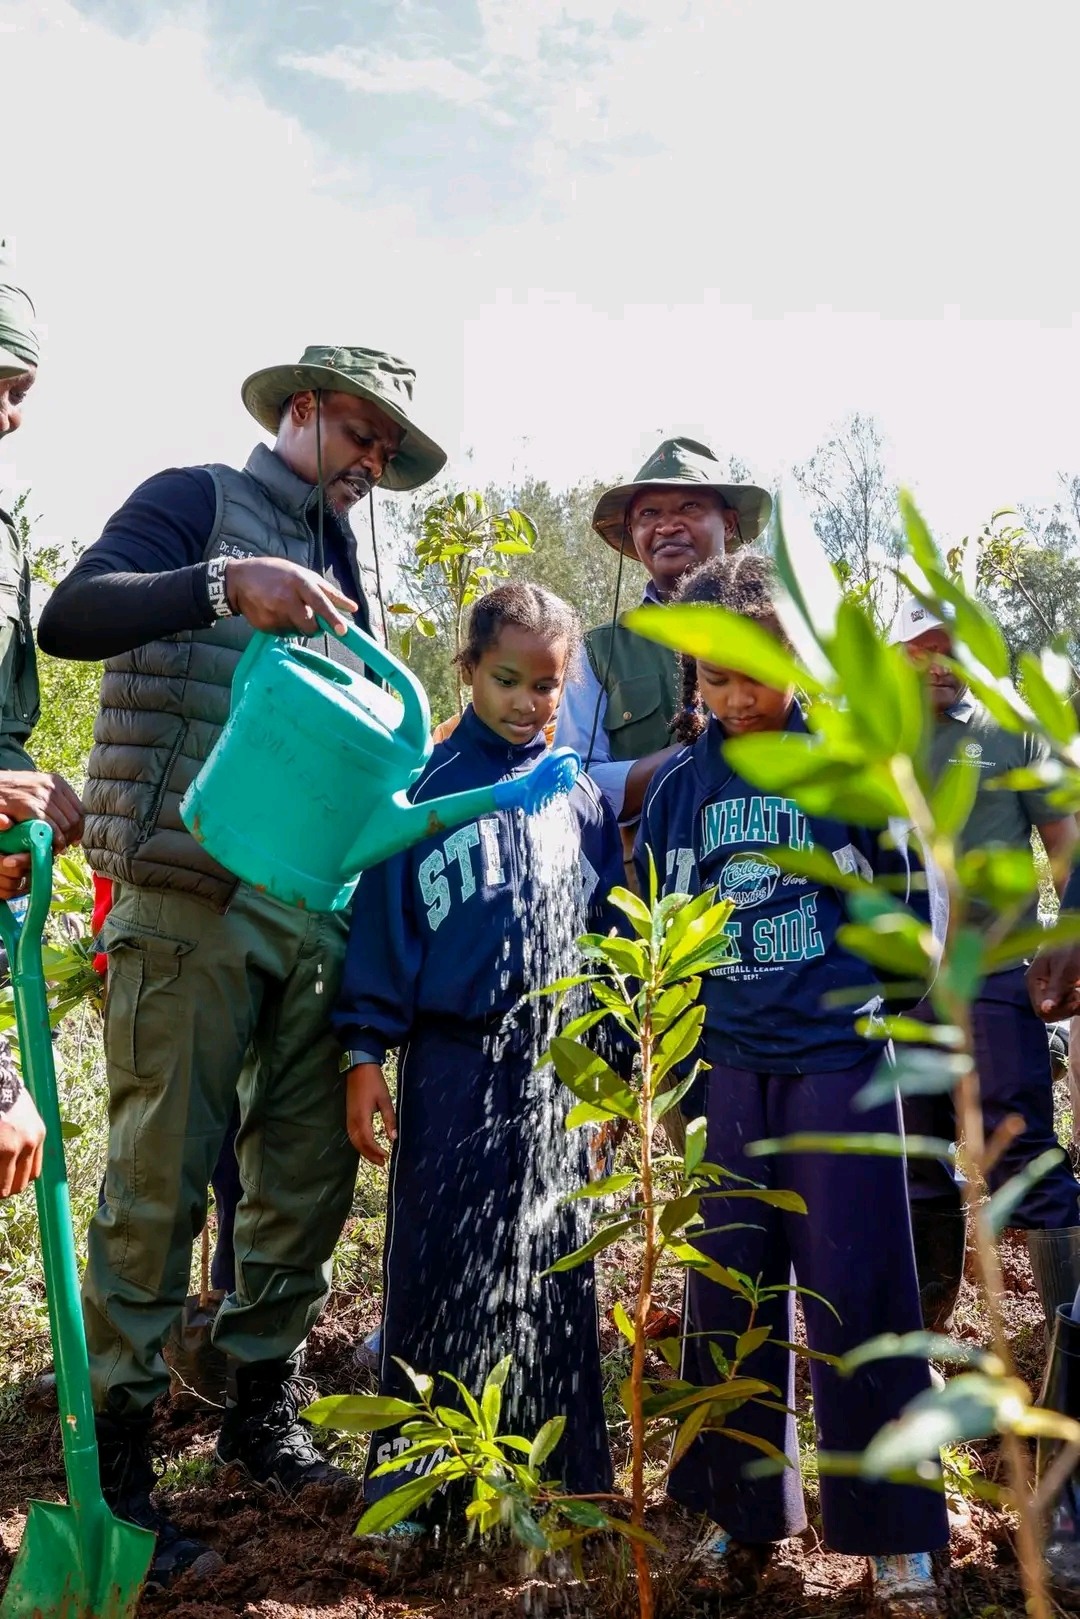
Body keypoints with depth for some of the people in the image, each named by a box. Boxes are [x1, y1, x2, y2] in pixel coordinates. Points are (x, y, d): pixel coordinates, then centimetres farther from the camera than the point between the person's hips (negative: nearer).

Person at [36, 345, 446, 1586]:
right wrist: (223, 585, -24)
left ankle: (261, 1414, 27)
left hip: (313, 912, 7)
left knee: (312, 1174, 10)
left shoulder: (341, 567, 22)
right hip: (190, 900, -7)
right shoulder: (199, 502, 2)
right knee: (160, 1178, -4)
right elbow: (69, 617, -13)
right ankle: (112, 1463, 10)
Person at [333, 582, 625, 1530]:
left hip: (551, 1069, 2)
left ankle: (561, 1473, 24)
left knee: (548, 1264, 10)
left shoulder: (581, 797, 7)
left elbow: (611, 935, 11)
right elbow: (383, 920, -1)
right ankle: (415, 1476, 19)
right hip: (449, 1066, -2)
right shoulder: (424, 785, -1)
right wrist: (366, 1054, -5)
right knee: (437, 1263, 5)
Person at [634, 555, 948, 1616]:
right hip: (725, 1065, 3)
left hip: (838, 1059, -3)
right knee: (728, 1293, 9)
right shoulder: (680, 784, 6)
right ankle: (747, 1513, 26)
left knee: (855, 1292, 0)